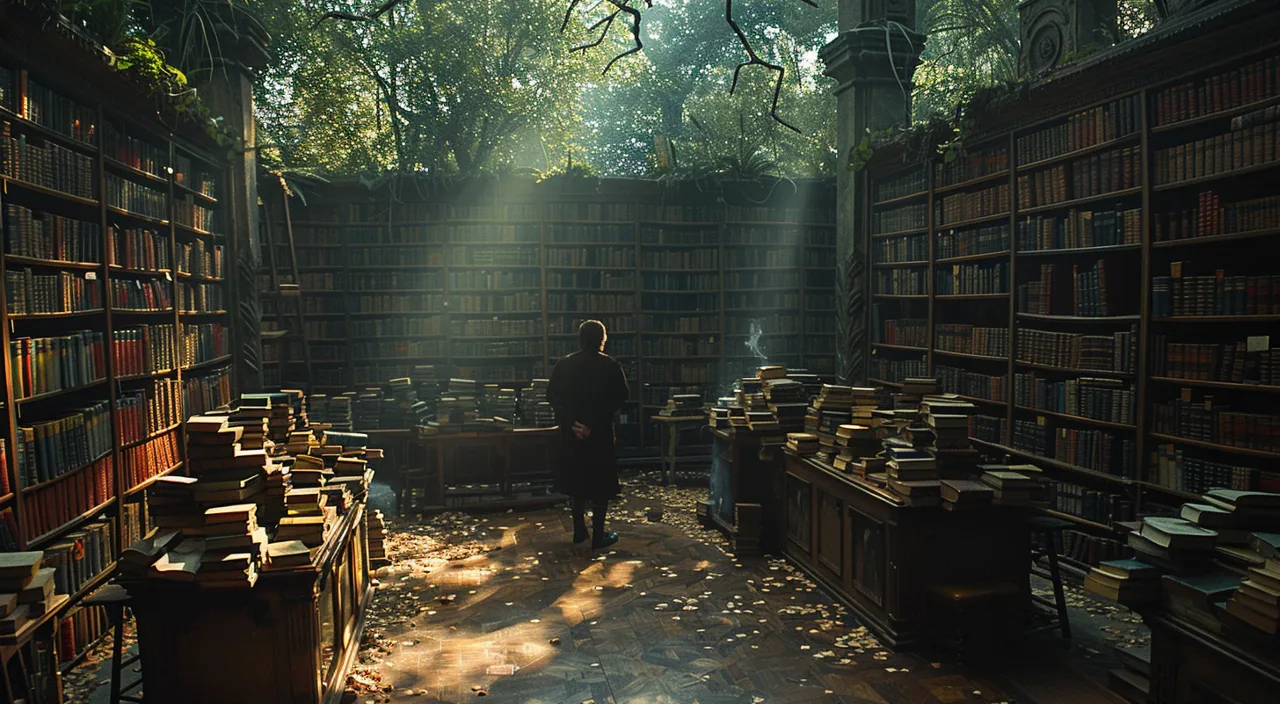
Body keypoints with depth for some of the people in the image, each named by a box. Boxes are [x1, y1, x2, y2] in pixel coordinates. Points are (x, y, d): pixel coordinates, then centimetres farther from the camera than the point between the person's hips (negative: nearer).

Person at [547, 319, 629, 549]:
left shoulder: (564, 365, 2)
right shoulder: (610, 366, -7)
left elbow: (552, 396, -5)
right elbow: (618, 398, -16)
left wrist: (571, 423, -10)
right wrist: (594, 424, -17)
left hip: (572, 433, 4)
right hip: (600, 434, -3)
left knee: (576, 480, 16)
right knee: (601, 483, 5)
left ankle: (579, 531, 22)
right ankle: (598, 535, 8)